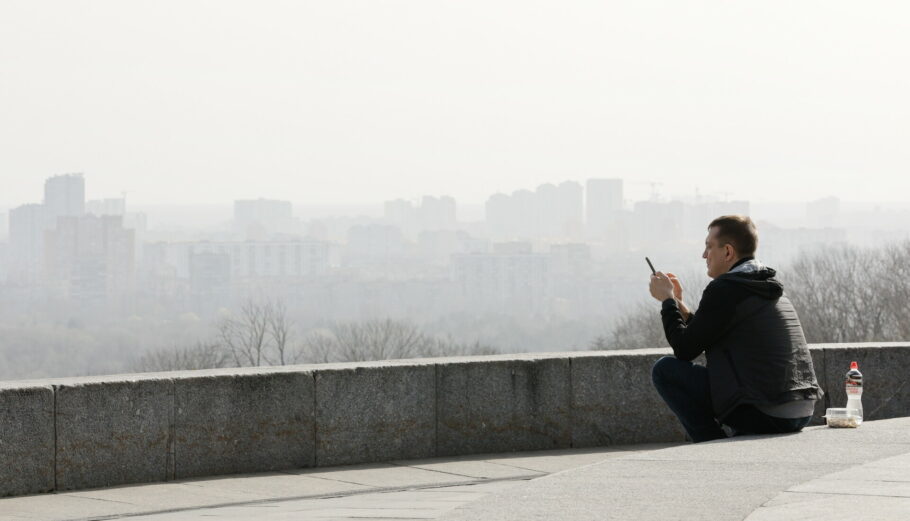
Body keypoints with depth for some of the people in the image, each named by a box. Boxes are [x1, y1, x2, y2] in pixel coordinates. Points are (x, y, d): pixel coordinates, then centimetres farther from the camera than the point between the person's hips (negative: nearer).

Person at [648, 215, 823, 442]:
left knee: (665, 370, -1)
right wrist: (677, 302, 24)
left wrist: (667, 300, 9)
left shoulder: (724, 289, -10)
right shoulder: (771, 287, 19)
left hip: (764, 415, -9)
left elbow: (684, 350, -5)